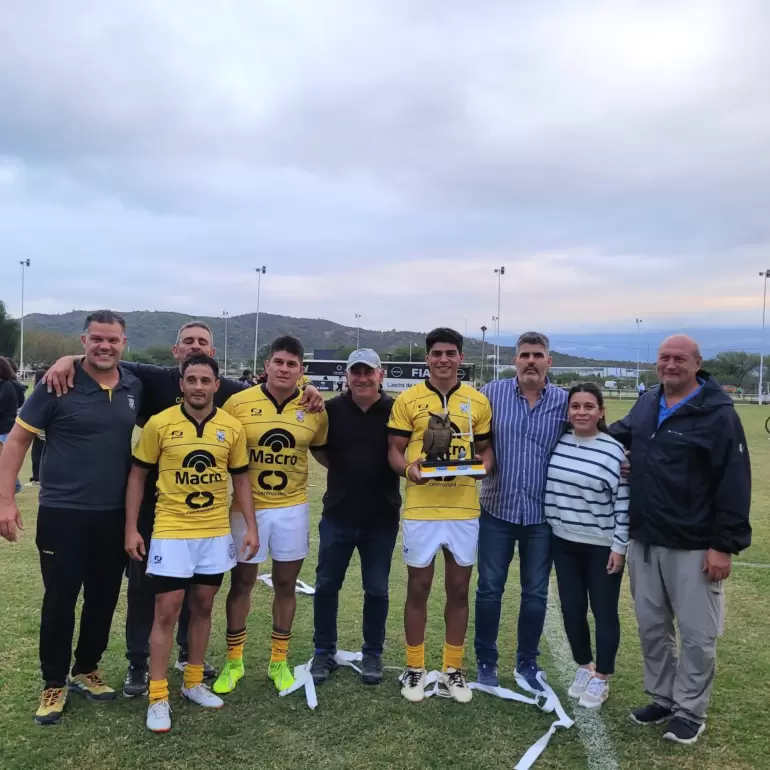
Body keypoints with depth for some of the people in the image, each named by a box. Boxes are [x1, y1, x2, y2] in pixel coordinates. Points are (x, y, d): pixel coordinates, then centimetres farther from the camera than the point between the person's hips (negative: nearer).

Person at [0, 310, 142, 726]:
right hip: (63, 513, -4)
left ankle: (86, 670, 34)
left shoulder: (135, 387, 1)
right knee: (59, 601, 6)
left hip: (115, 516, 4)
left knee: (104, 598, 14)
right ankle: (54, 684, 25)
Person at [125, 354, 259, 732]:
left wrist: (251, 526, 2)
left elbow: (240, 478, 7)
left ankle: (194, 682, 30)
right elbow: (138, 476, 0)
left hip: (217, 533, 3)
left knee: (202, 607, 13)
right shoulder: (159, 424, -8)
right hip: (170, 532, -3)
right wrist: (131, 528, -4)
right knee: (166, 611, 1)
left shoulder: (232, 427, -1)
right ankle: (158, 697, 15)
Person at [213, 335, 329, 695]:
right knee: (241, 583, 10)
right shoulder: (238, 403, -9)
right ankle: (233, 662, 28)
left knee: (286, 585, 12)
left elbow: (321, 449, 12)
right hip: (248, 507, -1)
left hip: (293, 508, 2)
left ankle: (279, 661, 29)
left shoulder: (314, 410, -3)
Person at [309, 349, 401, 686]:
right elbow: (319, 450, 10)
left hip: (381, 518, -1)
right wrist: (345, 472, -4)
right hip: (337, 514, 1)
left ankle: (372, 654, 28)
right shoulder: (332, 409, -1)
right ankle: (324, 652, 27)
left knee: (376, 589, 11)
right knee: (326, 585, 10)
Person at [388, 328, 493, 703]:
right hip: (421, 508, -2)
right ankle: (415, 668, 26)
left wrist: (483, 465, -11)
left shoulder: (478, 401, 4)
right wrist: (408, 468, -20)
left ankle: (453, 669, 28)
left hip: (464, 508, 2)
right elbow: (394, 450, 1)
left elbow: (487, 447, 11)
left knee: (459, 589, 12)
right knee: (418, 588, 10)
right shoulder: (408, 399, -1)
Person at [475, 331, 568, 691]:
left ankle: (527, 662, 32)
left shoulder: (565, 401, -2)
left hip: (542, 514, 1)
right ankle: (486, 661, 27)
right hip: (497, 509, -1)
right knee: (489, 589, 9)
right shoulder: (492, 393, -3)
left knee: (536, 593, 13)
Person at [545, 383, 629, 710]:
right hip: (563, 543, 4)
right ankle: (584, 667, 34)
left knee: (604, 612, 9)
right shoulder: (557, 444, 0)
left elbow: (623, 503, -11)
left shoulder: (615, 451, -12)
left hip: (602, 547, -4)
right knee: (571, 608, 13)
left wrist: (619, 546, -11)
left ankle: (601, 678, 25)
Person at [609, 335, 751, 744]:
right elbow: (619, 433, 26)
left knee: (696, 633, 9)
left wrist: (724, 545, -16)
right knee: (651, 626, 17)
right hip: (643, 542, 6)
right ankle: (662, 697, 35)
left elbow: (734, 485, -14)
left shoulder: (718, 415, -13)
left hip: (694, 548, -6)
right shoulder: (646, 404, 6)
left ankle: (690, 711, 26)